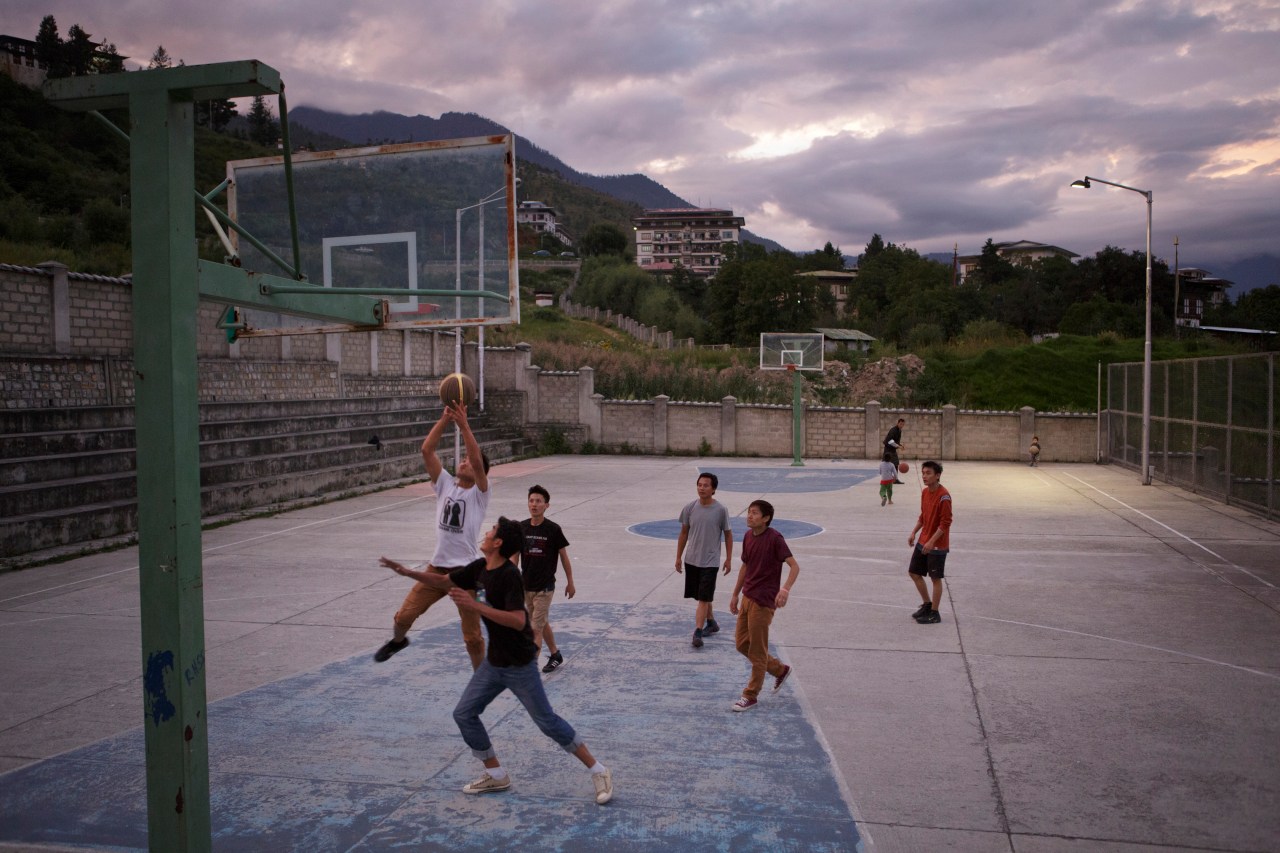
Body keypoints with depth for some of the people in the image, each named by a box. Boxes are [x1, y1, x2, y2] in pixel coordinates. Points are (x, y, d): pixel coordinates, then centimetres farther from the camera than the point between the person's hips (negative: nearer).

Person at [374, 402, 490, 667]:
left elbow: (477, 460, -22)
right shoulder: (445, 484, 7)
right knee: (403, 616, 3)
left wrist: (464, 425, -26)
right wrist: (445, 419, -10)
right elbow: (426, 450, -3)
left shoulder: (479, 493, -4)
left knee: (472, 637, 2)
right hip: (437, 566, 4)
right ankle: (397, 640, 38)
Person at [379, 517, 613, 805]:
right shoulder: (480, 568, 1)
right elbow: (443, 581, 15)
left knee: (547, 721, -3)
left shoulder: (509, 576, -24)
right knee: (464, 714, 8)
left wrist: (475, 606, -36)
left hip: (519, 664, -8)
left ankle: (598, 771, 10)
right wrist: (407, 572, 4)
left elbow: (519, 621, -34)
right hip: (494, 662, 8)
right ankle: (496, 775, 22)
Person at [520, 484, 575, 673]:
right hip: (526, 585, 5)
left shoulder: (553, 529, -12)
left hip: (544, 587, -5)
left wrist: (570, 582, 2)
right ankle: (555, 655, 37)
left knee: (536, 629, -7)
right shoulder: (521, 528, -2)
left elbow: (564, 556, -3)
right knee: (542, 623, 19)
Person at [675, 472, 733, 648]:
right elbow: (684, 533, 7)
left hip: (710, 561, -4)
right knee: (702, 596, 16)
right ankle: (711, 623, 36)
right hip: (691, 560, 4)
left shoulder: (721, 510, -9)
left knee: (703, 598, -9)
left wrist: (729, 559, -1)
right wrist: (678, 557, 8)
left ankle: (697, 632, -7)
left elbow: (728, 535, 0)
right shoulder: (690, 508, -2)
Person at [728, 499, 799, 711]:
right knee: (742, 644, 13)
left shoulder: (774, 538, -16)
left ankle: (751, 696, 13)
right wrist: (735, 594, 21)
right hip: (747, 598, 8)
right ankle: (780, 670, 31)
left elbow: (795, 566, -19)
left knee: (757, 650, 0)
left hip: (764, 601, -8)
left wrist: (785, 589, -35)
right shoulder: (748, 536, 7)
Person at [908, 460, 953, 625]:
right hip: (923, 542, 8)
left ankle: (934, 614, 15)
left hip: (937, 545, -8)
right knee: (913, 572, 13)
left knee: (936, 578, 3)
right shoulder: (925, 492, 5)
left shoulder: (943, 496, -20)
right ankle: (927, 605, 30)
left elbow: (946, 522, -20)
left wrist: (932, 542, -23)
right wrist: (914, 533, 6)